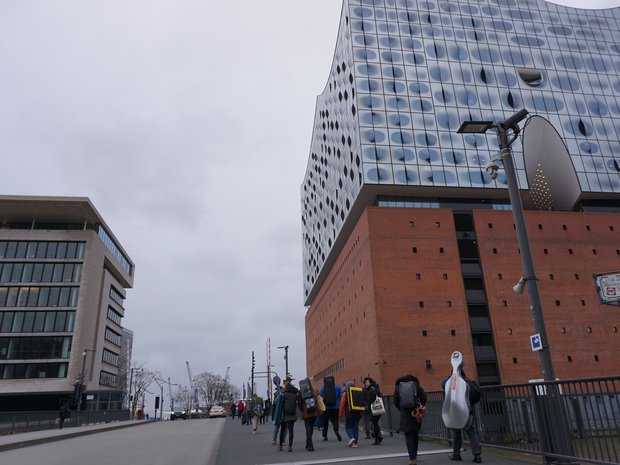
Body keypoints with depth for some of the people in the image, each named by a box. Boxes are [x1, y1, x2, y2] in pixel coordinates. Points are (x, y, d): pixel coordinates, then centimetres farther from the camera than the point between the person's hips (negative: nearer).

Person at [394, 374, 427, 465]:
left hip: (405, 413, -1)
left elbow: (395, 401, 2)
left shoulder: (398, 386, 7)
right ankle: (414, 455, 29)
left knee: (408, 435, 3)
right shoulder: (415, 385, 6)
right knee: (415, 434, 19)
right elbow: (423, 397, -3)